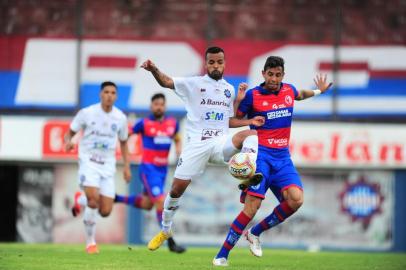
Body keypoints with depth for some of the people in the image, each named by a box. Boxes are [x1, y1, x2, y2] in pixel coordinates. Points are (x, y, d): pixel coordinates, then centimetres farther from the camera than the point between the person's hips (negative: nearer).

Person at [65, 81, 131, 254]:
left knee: (105, 212, -4)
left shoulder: (120, 118, 2)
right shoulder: (87, 113, -6)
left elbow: (123, 142, 17)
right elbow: (70, 133, 2)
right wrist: (68, 141, -22)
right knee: (94, 198, -27)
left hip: (108, 165, 3)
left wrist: (126, 166, 10)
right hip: (89, 161, -3)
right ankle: (90, 242, -7)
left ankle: (80, 199, 30)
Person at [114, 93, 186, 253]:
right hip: (148, 168, -6)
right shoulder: (144, 124, -7)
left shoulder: (173, 123, 5)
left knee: (146, 204, 17)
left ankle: (117, 199, 39)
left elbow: (177, 140, 20)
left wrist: (179, 150, 0)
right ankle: (171, 243, -12)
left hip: (163, 169, 6)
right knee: (161, 202, -16)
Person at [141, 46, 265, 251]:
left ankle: (250, 177, -45)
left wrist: (250, 122, 8)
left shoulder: (229, 89, 16)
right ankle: (165, 230, 16)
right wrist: (154, 70, -26)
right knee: (177, 188, -4)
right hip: (197, 144, -2)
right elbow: (165, 81, -5)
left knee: (250, 134, -26)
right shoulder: (194, 84, 5)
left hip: (221, 143, 2)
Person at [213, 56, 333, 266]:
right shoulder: (252, 96, -4)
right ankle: (222, 255, -9)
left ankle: (255, 233, 3)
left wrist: (319, 91, 39)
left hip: (282, 157, 5)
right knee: (252, 207, -17)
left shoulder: (289, 90, 12)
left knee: (296, 199, -18)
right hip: (261, 154, -5)